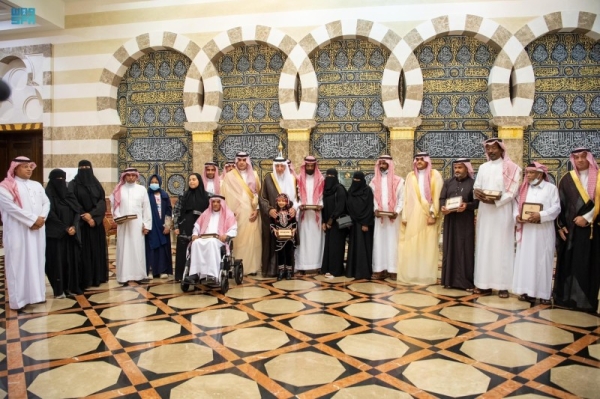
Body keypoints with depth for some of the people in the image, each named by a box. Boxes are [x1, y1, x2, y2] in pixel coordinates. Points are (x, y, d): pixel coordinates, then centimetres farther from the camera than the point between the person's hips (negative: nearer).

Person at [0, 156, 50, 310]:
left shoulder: (37, 185, 16)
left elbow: (46, 202, 9)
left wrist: (41, 218, -10)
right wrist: (33, 219, -17)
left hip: (37, 230, 5)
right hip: (18, 231, -5)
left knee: (36, 261, 9)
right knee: (19, 263, -2)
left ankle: (35, 293, 18)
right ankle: (20, 298, 4)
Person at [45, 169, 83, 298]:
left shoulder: (68, 193, 12)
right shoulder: (48, 194, -4)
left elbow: (78, 210, 4)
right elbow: (50, 215, -11)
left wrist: (74, 226, -11)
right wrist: (65, 228, -13)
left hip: (72, 233, 5)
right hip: (55, 234, -5)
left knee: (72, 259, 5)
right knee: (57, 260, -1)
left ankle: (72, 287, 12)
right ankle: (59, 289, 6)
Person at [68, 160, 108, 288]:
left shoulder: (96, 184, 11)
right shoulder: (73, 185, 2)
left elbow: (102, 202, 1)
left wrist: (92, 215, -14)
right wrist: (86, 218, -14)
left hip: (96, 222, 3)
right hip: (81, 223, -3)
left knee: (97, 249, 6)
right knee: (84, 250, -3)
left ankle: (97, 277, 13)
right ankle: (85, 279, 1)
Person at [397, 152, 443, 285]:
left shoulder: (435, 175, 2)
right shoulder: (410, 176, 11)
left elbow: (437, 196, -3)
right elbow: (406, 197, 8)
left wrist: (433, 214, -11)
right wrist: (404, 216, 2)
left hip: (428, 216, -2)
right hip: (413, 215, 3)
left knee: (428, 245, 0)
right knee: (411, 245, 2)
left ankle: (427, 275, 7)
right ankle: (411, 274, 9)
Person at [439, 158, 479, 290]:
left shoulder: (473, 183, 2)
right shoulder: (448, 182, 13)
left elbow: (477, 201, -6)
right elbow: (442, 198, 6)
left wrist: (467, 206, -24)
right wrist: (443, 207, -14)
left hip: (466, 221, -3)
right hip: (450, 219, 3)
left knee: (465, 249, -1)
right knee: (450, 248, 5)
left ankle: (467, 281, 5)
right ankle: (450, 279, 12)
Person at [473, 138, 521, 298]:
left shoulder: (510, 168, 0)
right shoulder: (483, 168, 14)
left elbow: (512, 192, -8)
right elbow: (476, 187, 11)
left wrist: (495, 201, -20)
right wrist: (477, 192, -12)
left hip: (502, 211, -4)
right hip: (485, 211, 4)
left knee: (501, 246, -3)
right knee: (484, 246, 3)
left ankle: (503, 285, 1)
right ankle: (484, 283, 7)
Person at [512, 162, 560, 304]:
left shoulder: (551, 188, 1)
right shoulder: (523, 188, 13)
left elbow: (556, 208, -7)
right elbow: (517, 205, 9)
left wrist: (540, 215, -22)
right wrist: (517, 216, -12)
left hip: (543, 231, -4)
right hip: (526, 230, 4)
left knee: (542, 260, 0)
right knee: (525, 259, 4)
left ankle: (544, 293, 7)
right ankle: (527, 290, 11)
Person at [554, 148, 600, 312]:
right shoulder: (567, 179, 7)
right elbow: (560, 203, 5)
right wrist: (560, 225, -2)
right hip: (571, 228, 1)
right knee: (569, 262, 2)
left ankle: (587, 299, 7)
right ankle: (566, 297, 9)